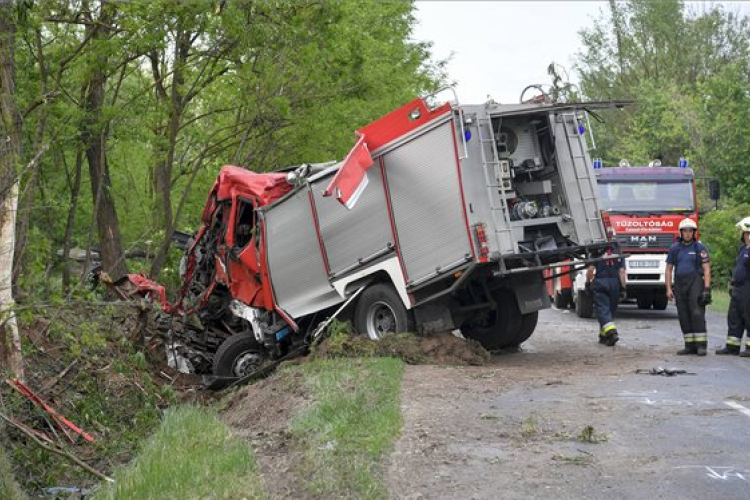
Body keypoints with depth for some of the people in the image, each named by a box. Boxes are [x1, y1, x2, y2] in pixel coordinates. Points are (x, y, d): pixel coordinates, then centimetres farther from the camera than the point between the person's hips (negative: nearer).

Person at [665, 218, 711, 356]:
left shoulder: (700, 248, 0)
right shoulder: (675, 249, 10)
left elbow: (706, 269, -4)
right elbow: (669, 269, 12)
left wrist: (707, 288, -12)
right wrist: (668, 289, 4)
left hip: (695, 283, -4)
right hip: (679, 284, 4)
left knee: (697, 314, -12)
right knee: (684, 316, 4)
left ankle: (701, 345, -10)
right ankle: (690, 346, 10)